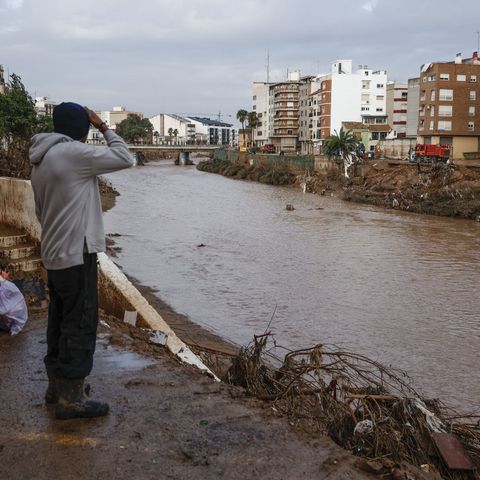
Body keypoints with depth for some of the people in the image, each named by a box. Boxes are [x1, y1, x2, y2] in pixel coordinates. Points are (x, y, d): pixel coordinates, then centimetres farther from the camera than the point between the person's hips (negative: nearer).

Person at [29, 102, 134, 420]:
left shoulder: (42, 161, 14)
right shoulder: (72, 152, -15)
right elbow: (124, 158, -11)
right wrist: (105, 127, 0)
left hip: (54, 255, 10)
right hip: (77, 254, -10)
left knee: (61, 321, 17)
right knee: (80, 324, -3)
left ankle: (57, 385, 27)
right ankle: (71, 398, 3)